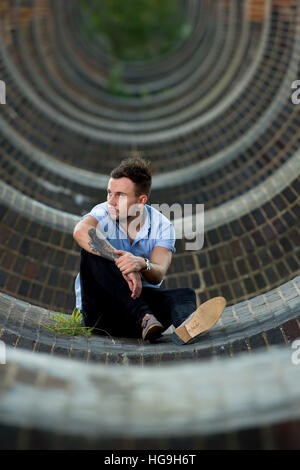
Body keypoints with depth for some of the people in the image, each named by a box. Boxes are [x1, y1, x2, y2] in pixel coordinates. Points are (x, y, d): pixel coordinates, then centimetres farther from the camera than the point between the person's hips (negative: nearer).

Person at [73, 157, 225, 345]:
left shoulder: (162, 226, -4)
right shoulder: (104, 213, -8)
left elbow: (158, 276, -19)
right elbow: (81, 231, -34)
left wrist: (141, 264, -43)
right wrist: (123, 264, -42)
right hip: (100, 310, -1)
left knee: (185, 294, -25)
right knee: (92, 251, -27)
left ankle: (185, 328, -62)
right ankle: (144, 318, -40)